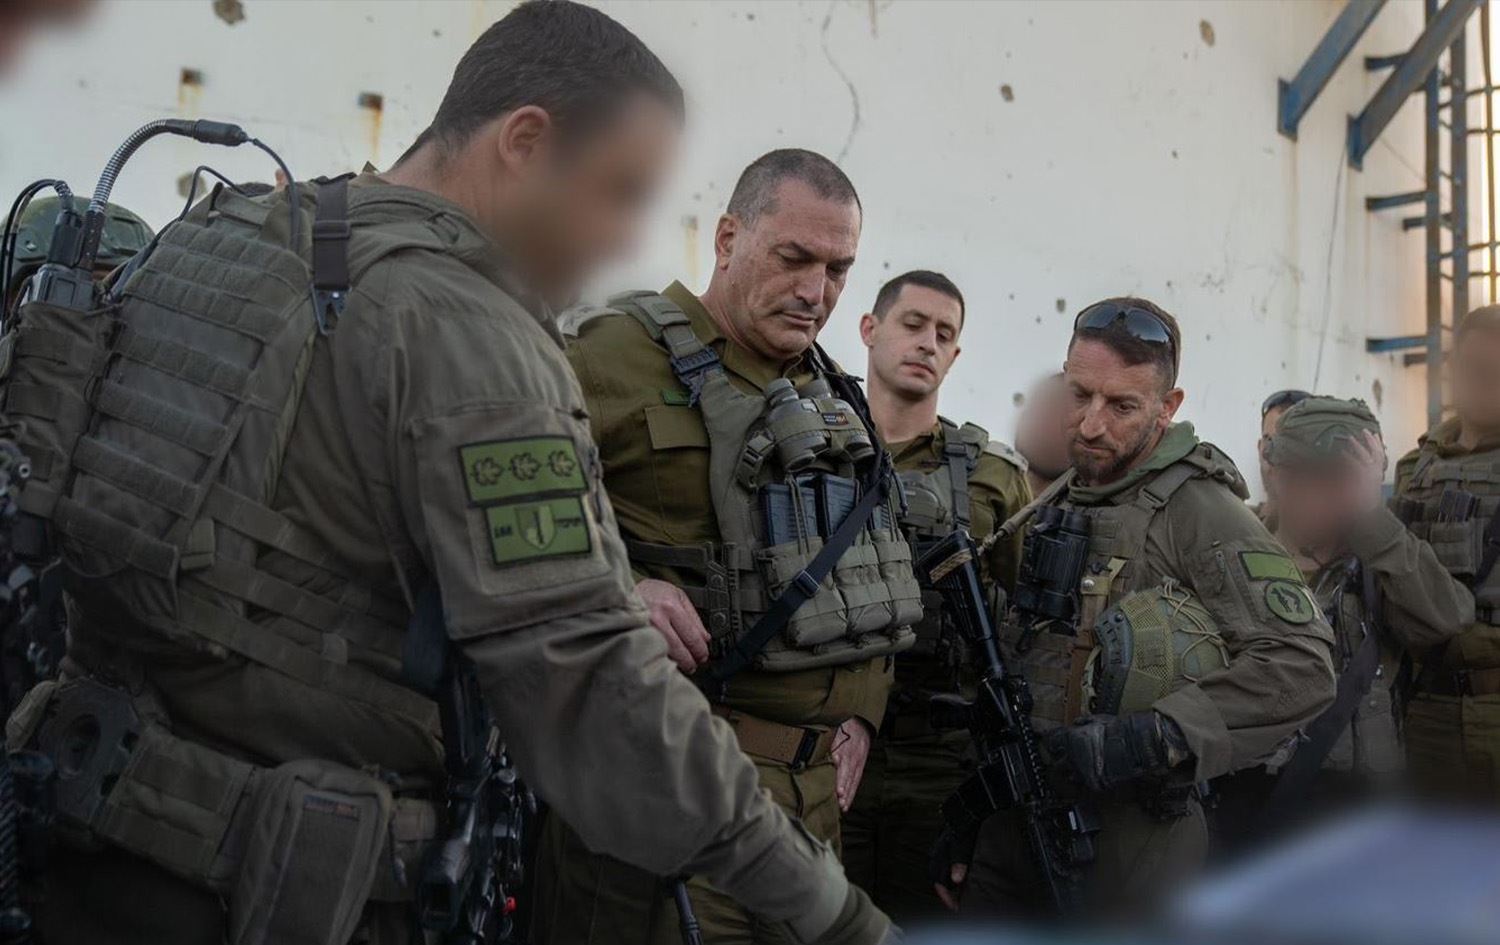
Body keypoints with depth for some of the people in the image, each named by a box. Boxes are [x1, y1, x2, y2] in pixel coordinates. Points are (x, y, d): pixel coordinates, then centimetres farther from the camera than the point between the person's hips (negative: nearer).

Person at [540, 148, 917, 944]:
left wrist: (860, 712, 14)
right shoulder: (627, 353, -6)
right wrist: (610, 587, -26)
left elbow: (873, 573, 25)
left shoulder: (831, 397, 18)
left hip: (815, 781, 7)